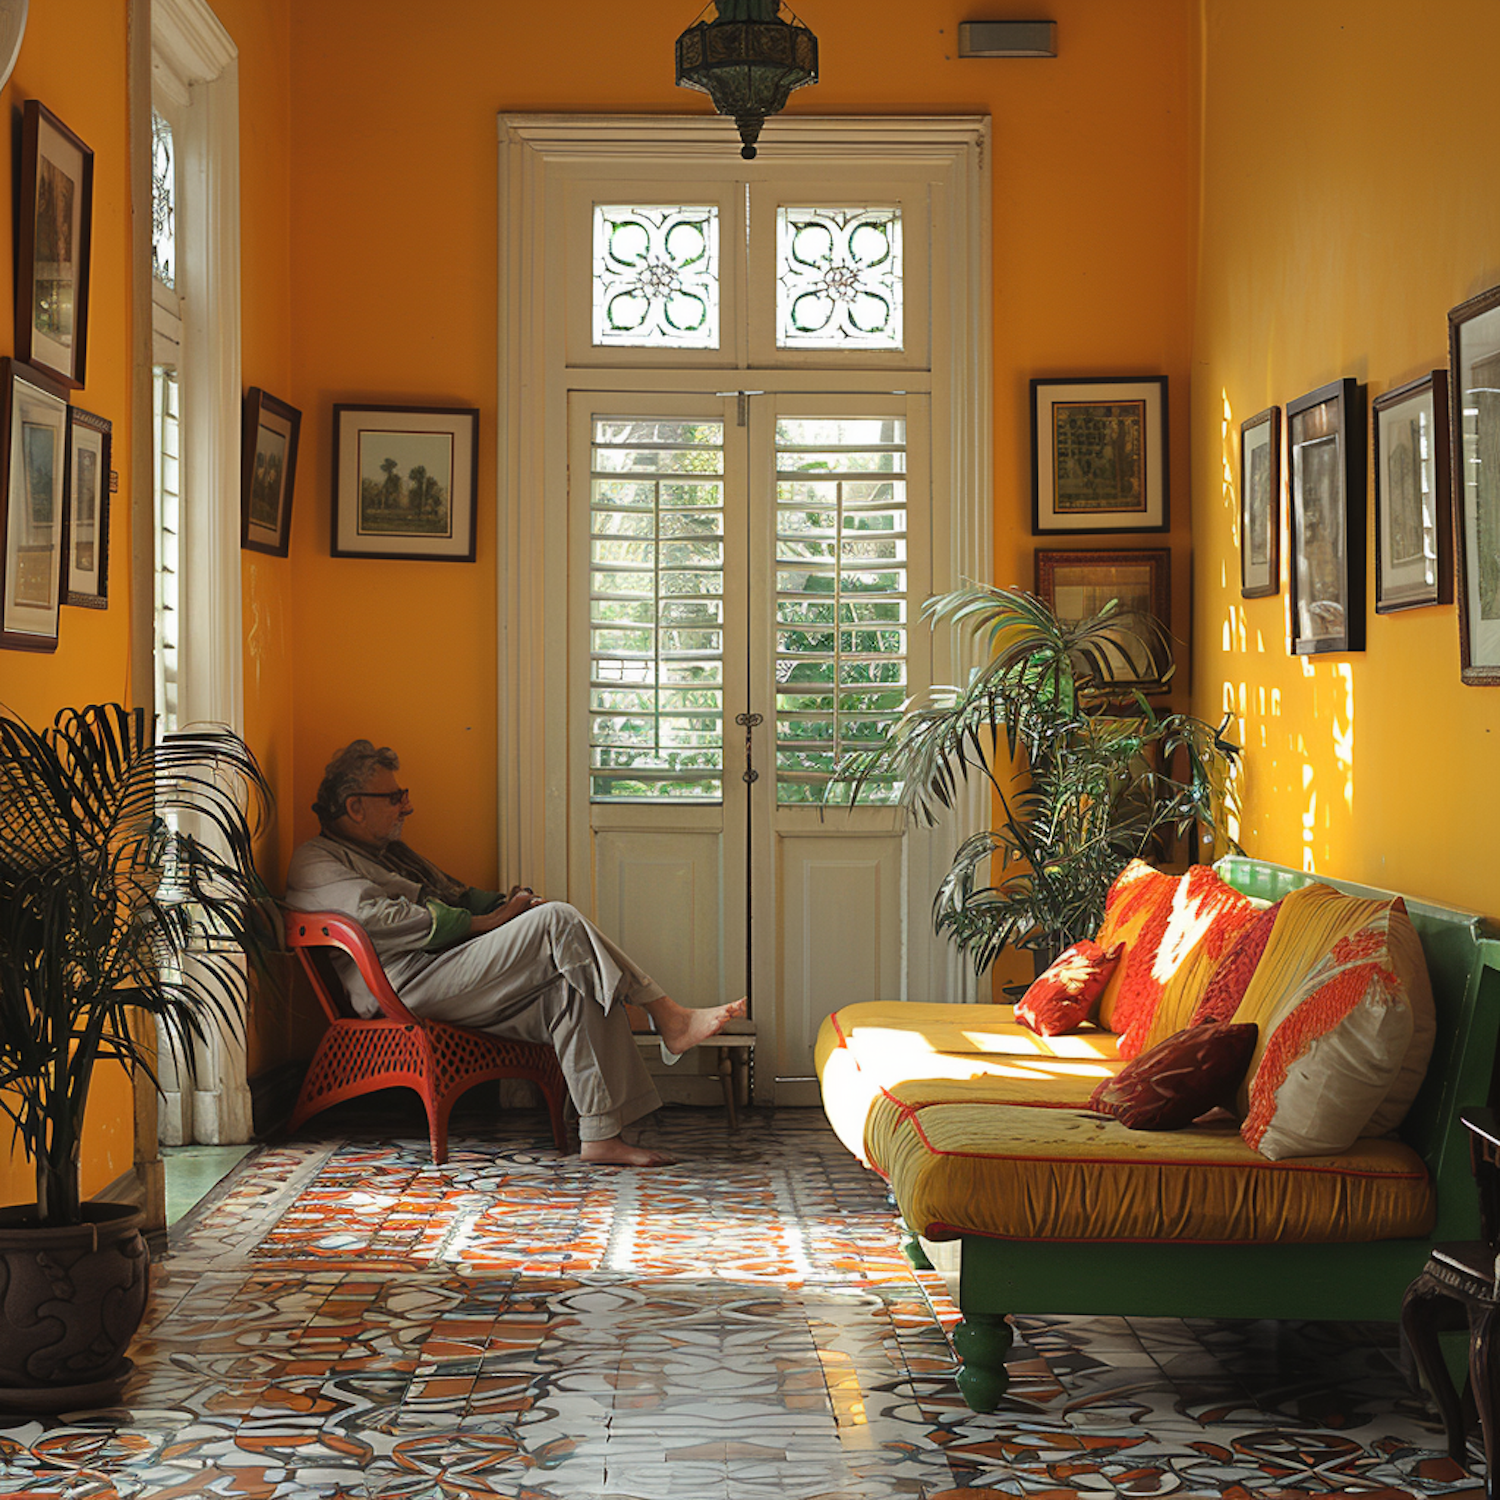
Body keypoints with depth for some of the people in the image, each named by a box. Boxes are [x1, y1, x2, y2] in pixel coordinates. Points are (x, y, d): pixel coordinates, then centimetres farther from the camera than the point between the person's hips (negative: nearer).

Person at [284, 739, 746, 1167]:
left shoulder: (391, 852, 32)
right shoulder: (315, 863, 1)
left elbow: (457, 896, 33)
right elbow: (381, 919, -15)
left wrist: (507, 903, 7)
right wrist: (483, 923, -14)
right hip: (410, 989, -9)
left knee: (575, 987, -19)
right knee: (558, 921, -22)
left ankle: (601, 1133, -25)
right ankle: (669, 1019, -16)